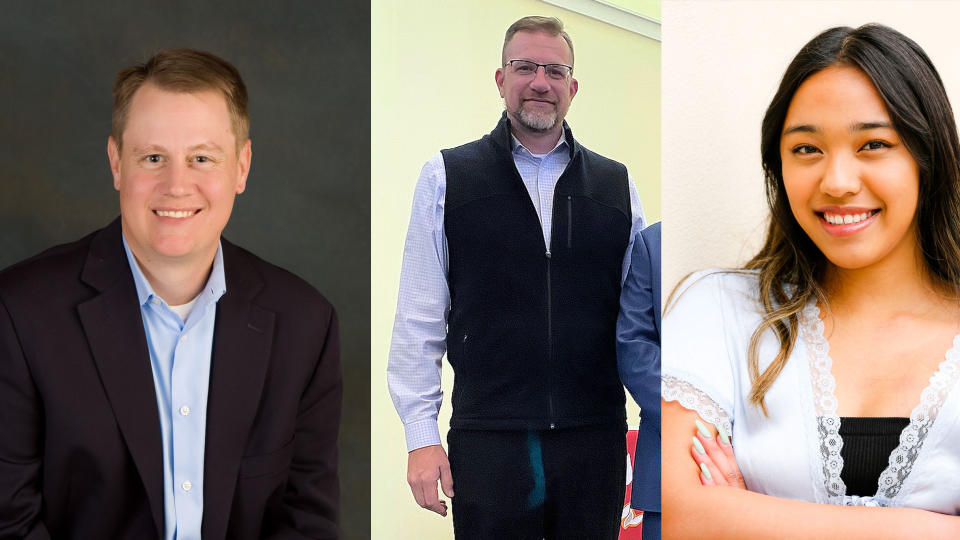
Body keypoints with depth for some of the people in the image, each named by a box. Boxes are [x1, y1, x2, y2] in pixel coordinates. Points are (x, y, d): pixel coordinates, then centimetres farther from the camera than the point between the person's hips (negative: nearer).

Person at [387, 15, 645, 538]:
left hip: (594, 440, 2)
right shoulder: (447, 176, 4)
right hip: (489, 443, -2)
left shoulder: (616, 185, 10)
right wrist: (421, 436, -4)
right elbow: (419, 318, 1)